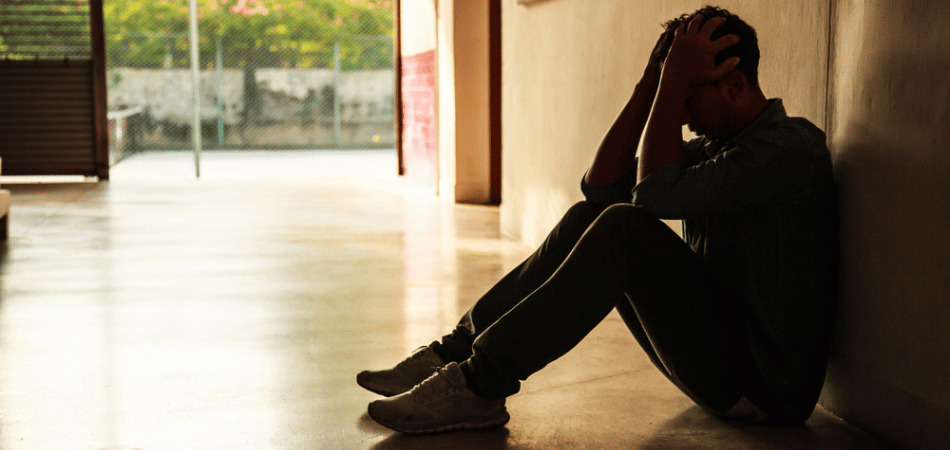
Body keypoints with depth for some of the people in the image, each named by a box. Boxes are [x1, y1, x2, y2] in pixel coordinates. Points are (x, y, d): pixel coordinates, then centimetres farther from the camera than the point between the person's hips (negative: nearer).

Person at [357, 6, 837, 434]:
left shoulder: (790, 147, -15)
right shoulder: (717, 144, 13)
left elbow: (655, 194, -24)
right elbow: (601, 185, 4)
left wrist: (674, 81, -16)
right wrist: (652, 80, -1)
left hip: (764, 385, -9)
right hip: (716, 361, 9)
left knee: (625, 228, -26)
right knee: (588, 217, -1)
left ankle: (479, 384, -24)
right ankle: (458, 351, -4)